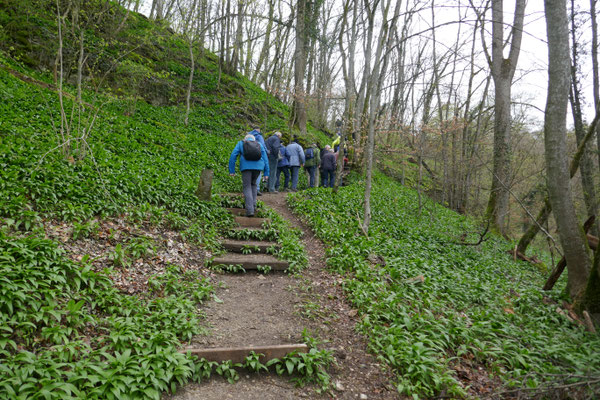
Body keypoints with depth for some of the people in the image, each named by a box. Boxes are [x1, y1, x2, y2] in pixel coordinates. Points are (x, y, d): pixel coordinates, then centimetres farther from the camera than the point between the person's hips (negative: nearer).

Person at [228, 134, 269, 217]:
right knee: (253, 183, 25)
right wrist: (266, 173, 13)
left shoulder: (240, 143, 18)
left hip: (246, 166, -2)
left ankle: (250, 210, -12)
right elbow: (265, 158, 15)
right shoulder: (259, 145, 23)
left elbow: (233, 156, 7)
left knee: (247, 187, 2)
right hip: (258, 166, 2)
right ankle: (253, 205, 16)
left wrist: (232, 171, 6)